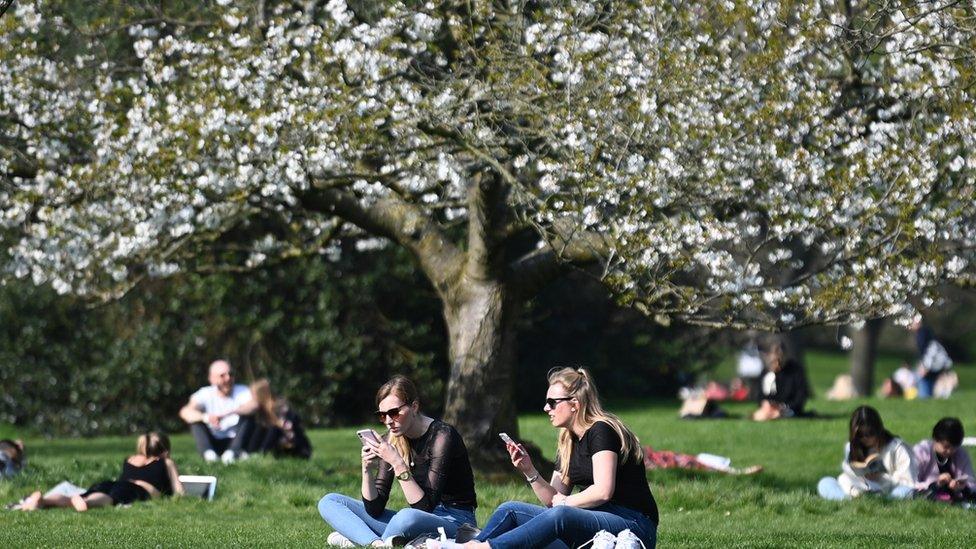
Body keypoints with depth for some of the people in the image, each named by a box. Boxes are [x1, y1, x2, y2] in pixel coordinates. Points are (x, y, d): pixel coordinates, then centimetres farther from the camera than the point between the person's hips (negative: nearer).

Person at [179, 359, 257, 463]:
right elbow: (185, 412, -23)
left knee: (247, 416, -22)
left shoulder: (241, 391, -7)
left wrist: (230, 412, -47)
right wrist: (206, 417, -45)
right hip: (214, 443, 1)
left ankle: (233, 452, -40)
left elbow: (254, 405, -30)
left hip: (234, 441, -1)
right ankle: (208, 453, -38)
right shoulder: (206, 394, -6)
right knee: (195, 419, -18)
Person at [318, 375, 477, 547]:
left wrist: (397, 463, -29)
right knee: (329, 502, 1)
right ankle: (378, 543, -23)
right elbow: (374, 509, 0)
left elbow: (425, 507, -23)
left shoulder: (441, 436, -17)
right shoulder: (391, 439, 2)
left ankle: (357, 539, -14)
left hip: (454, 521, -7)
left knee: (408, 517, -42)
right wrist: (367, 470, -16)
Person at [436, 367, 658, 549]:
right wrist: (529, 471, -2)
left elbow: (603, 491, -19)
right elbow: (553, 499, 14)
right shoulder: (567, 442, 17)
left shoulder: (601, 432, -9)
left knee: (559, 515, -37)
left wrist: (565, 502, -4)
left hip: (633, 524, -9)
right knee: (511, 510, -2)